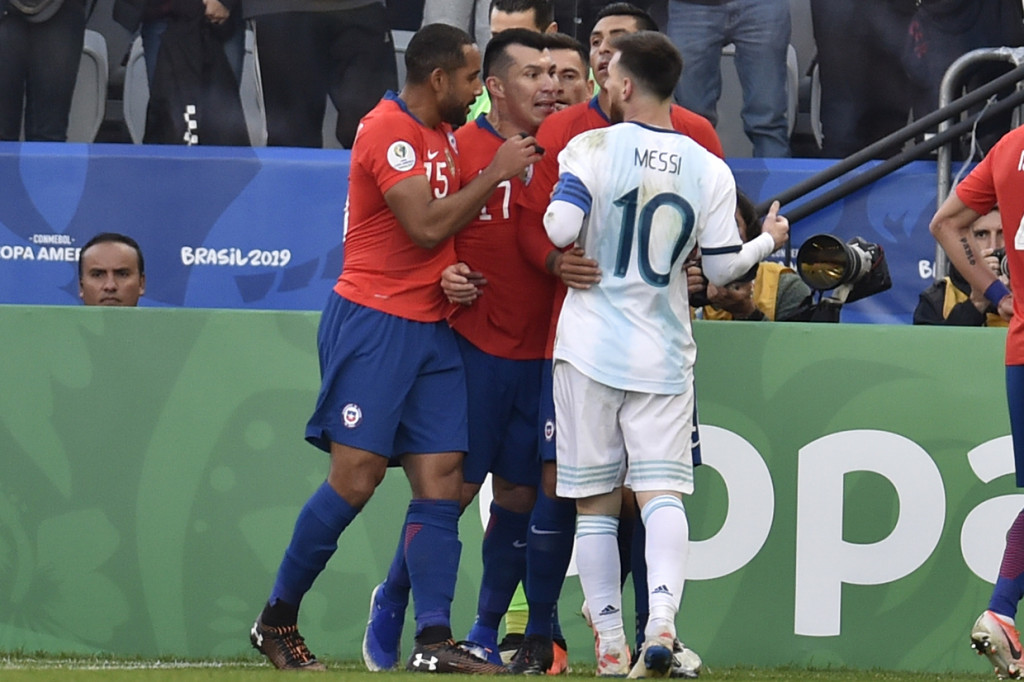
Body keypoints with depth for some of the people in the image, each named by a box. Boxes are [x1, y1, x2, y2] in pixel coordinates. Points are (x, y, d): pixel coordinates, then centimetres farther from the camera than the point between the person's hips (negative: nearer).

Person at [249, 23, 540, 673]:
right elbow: (425, 226, -19)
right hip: (373, 321, -9)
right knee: (356, 477, -9)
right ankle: (277, 619, 5)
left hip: (433, 326, 9)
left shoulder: (440, 135, 16)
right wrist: (496, 172, -12)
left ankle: (435, 641, -6)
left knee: (442, 478, -2)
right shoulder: (389, 131, -12)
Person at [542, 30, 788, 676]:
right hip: (663, 356, 1)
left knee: (595, 501, 6)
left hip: (590, 349, -1)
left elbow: (560, 230, -17)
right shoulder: (709, 169, 1)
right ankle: (662, 618, -24)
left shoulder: (591, 149, -7)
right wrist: (769, 240, 22)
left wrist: (552, 212, 6)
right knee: (662, 490, -1)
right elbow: (723, 266, 2)